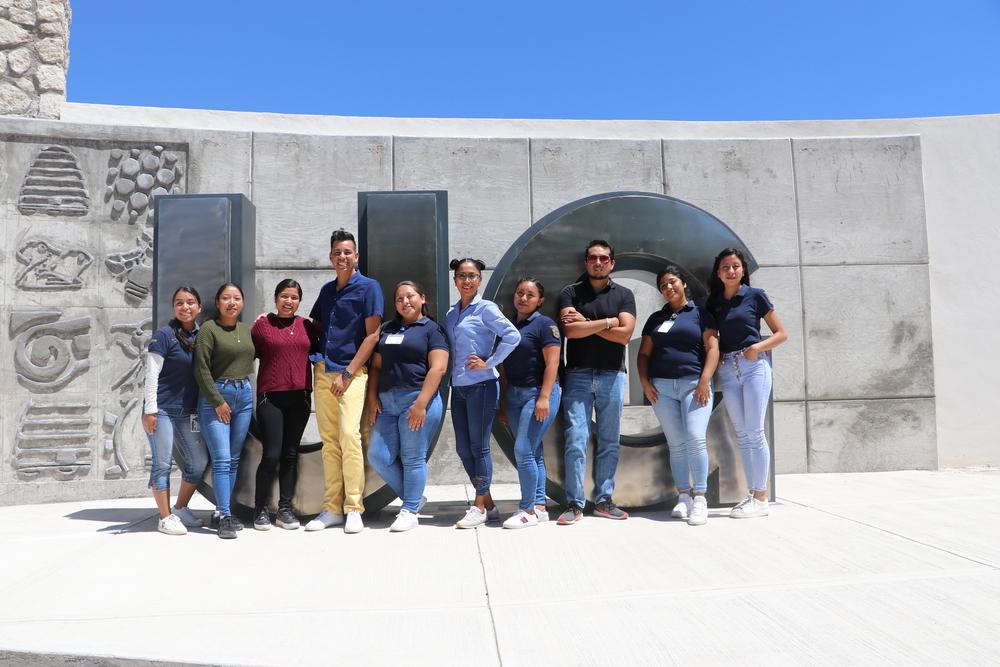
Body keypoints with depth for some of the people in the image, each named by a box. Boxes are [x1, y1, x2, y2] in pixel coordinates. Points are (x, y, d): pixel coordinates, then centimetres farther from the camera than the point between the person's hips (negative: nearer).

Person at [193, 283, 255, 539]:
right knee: (221, 459, -9)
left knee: (234, 460, 7)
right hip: (215, 395, -6)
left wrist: (245, 389, 12)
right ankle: (225, 517, -7)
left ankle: (221, 513, 15)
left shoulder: (246, 330, 13)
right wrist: (217, 401, -11)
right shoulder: (208, 329, -5)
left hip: (244, 395, 6)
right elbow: (201, 369, -10)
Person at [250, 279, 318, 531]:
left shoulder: (307, 326, 11)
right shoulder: (262, 325, 3)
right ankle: (260, 509, 11)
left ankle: (285, 509, 14)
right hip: (270, 397, -3)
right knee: (271, 455, -6)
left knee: (291, 454, 6)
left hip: (300, 397, 3)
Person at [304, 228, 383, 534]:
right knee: (329, 439, 4)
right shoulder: (327, 290, 17)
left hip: (352, 371, -6)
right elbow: (315, 326, 28)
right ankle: (331, 508, 9)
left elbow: (373, 334, -7)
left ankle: (354, 508, -7)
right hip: (323, 371, 6)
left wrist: (347, 373, -11)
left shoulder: (369, 287, -1)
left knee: (349, 434, -14)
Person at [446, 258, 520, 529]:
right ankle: (488, 504, 21)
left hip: (481, 386, -7)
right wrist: (449, 371, 10)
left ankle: (480, 507, 10)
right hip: (458, 387, 7)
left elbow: (512, 335, -17)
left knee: (479, 446, -2)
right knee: (462, 448, 9)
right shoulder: (451, 313, 15)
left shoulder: (485, 309, -6)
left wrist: (489, 363, -15)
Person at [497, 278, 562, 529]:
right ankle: (539, 506, 16)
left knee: (523, 450, -11)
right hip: (514, 395, 7)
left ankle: (528, 510, 0)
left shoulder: (544, 324, -5)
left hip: (538, 393, -6)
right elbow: (503, 368, 16)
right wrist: (503, 404, 15)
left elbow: (552, 363, -13)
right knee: (533, 453, 10)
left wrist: (544, 397, -20)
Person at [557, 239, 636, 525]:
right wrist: (608, 322, -7)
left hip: (612, 375, 2)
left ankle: (604, 500, 15)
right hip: (578, 375, -1)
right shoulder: (571, 293, 7)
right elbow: (569, 330, -10)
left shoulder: (624, 295, 9)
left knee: (610, 441, 5)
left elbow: (624, 335, -6)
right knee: (576, 439, -7)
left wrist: (586, 323, -7)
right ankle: (574, 503, -1)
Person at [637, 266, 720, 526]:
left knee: (695, 438, -15)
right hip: (662, 387, 3)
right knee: (676, 444, 2)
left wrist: (705, 380, -11)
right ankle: (684, 496, 8)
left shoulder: (699, 314, 9)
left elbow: (712, 348, 0)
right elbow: (644, 353, 16)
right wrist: (644, 380, 1)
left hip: (694, 384, -3)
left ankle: (700, 498, -10)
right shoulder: (656, 319, 19)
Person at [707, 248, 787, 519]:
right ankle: (752, 493, 14)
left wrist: (758, 347, -14)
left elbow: (781, 334, 1)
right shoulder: (713, 302, 10)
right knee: (742, 434, 7)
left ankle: (761, 498, 0)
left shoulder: (755, 296, 0)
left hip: (754, 366, -4)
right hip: (728, 369, 4)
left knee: (754, 431, -6)